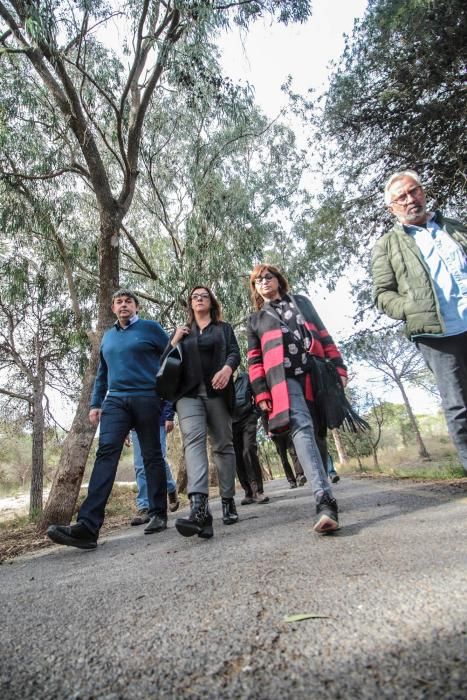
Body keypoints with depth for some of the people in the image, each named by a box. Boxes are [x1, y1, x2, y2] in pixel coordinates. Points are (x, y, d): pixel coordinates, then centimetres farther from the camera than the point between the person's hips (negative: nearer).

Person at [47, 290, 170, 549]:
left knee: (152, 456, 4)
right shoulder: (107, 337, 20)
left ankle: (159, 515, 16)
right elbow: (102, 374, 26)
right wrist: (96, 404, 18)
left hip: (147, 399, -4)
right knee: (106, 452, -12)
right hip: (115, 400, 4)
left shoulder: (151, 328, 4)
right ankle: (88, 525, -17)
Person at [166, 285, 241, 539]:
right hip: (188, 393, 0)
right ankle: (199, 508, -35)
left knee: (223, 445, 1)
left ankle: (228, 502, 12)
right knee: (193, 440, -21)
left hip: (217, 391, 0)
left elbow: (235, 353, 3)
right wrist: (174, 341, 4)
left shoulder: (224, 328, 19)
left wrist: (227, 369, -19)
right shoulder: (182, 332, 24)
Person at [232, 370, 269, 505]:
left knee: (249, 451, -17)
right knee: (238, 458, 2)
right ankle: (249, 493, 12)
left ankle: (258, 491, -10)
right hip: (231, 423, 2)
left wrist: (255, 414, -2)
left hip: (247, 419, -2)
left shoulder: (245, 377, 4)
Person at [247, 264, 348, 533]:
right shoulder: (256, 319, 22)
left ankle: (325, 498, 21)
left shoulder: (301, 301, 25)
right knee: (301, 428, -24)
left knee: (317, 432, 4)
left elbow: (324, 335, 19)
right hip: (284, 378, -2)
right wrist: (261, 393, 1)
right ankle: (325, 501, -34)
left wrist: (338, 367, 8)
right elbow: (255, 360, 13)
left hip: (316, 373, 2)